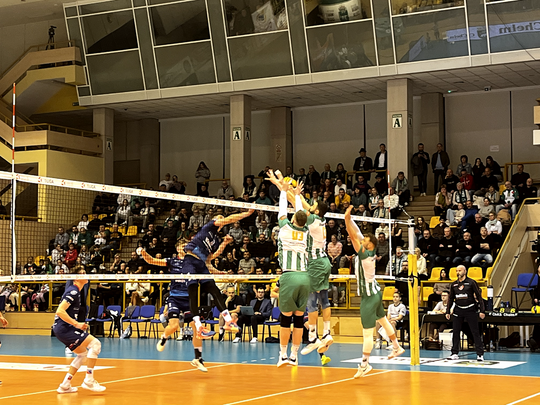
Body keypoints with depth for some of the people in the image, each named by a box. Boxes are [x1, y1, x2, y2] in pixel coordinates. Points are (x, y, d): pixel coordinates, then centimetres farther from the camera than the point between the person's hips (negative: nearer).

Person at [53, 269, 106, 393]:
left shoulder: (73, 290, 16)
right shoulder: (73, 292, -15)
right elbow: (60, 311, -24)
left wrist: (77, 325, 19)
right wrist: (76, 324, -22)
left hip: (63, 328, 11)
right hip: (63, 328, -11)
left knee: (83, 353, 20)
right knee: (95, 344, -16)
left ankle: (65, 385, 19)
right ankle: (88, 381, -13)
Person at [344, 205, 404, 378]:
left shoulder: (365, 255, -22)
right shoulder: (369, 252, -1)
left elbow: (354, 236, -28)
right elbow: (357, 235, 4)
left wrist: (347, 218, -28)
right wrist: (349, 219, -2)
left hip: (369, 296, -10)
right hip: (375, 292, 10)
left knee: (368, 332, -5)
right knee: (383, 320, 25)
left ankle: (365, 364, -1)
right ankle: (396, 348, 40)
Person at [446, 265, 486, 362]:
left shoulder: (471, 282, -3)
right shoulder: (454, 284, 10)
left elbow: (479, 296, -3)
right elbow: (451, 298, 18)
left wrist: (482, 310, -9)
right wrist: (448, 311, 13)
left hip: (470, 310, -4)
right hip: (458, 310, 4)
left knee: (475, 332, -4)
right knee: (455, 332, 3)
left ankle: (480, 354, 0)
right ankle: (454, 353, 11)